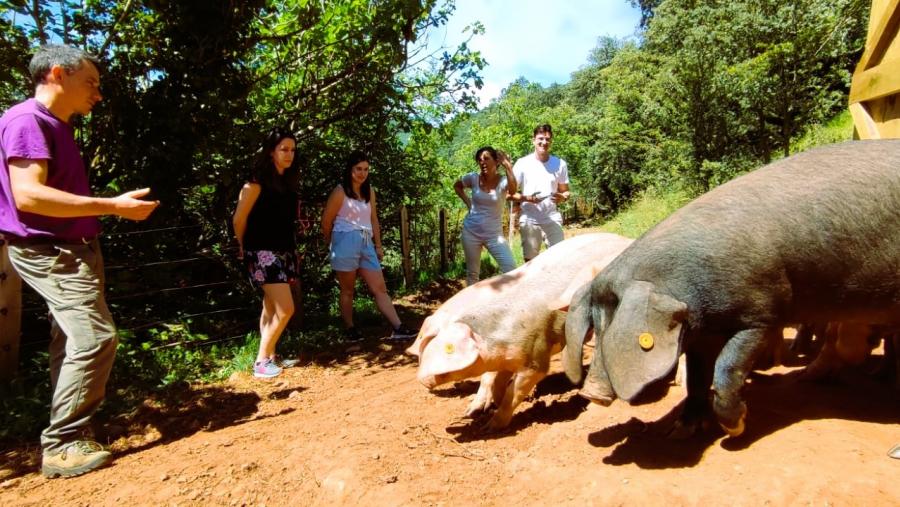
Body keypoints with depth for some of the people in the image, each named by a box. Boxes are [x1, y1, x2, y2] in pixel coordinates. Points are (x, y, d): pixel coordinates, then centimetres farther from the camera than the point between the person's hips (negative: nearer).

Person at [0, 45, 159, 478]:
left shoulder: (56, 126, 17)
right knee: (94, 337, -16)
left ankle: (66, 439, 23)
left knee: (76, 341, 12)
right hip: (49, 251, -10)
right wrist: (114, 206, -27)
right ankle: (61, 446, -6)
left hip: (72, 248, 11)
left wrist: (115, 206, 15)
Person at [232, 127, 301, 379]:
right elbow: (239, 219, -10)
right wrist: (244, 246, 3)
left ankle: (270, 357, 22)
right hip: (263, 252, -7)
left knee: (271, 308, 13)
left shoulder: (288, 181, 10)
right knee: (285, 309, -12)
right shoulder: (258, 181, -12)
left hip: (285, 250, 7)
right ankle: (261, 361, 1)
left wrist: (293, 249, 13)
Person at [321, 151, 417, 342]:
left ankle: (398, 329, -3)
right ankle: (350, 330, 16)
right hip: (346, 242, -5)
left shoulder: (369, 191, 13)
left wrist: (378, 245, 14)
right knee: (347, 290, 5)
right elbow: (326, 221, -1)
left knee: (380, 288, 0)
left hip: (366, 243, 5)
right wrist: (333, 245, 9)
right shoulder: (340, 191, -5)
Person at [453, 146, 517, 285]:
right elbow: (457, 186, 18)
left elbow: (513, 192, -35)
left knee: (511, 269, -12)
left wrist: (508, 166, -35)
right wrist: (467, 202, 5)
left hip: (494, 234, -2)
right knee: (472, 272, 11)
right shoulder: (473, 178, -3)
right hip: (471, 232, 2)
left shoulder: (503, 181, -10)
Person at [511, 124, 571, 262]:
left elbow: (565, 191, 11)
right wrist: (526, 198, -20)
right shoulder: (522, 163, -4)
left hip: (552, 218, 2)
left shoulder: (560, 164, 3)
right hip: (529, 220, -1)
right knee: (530, 260, 6)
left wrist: (563, 197, -13)